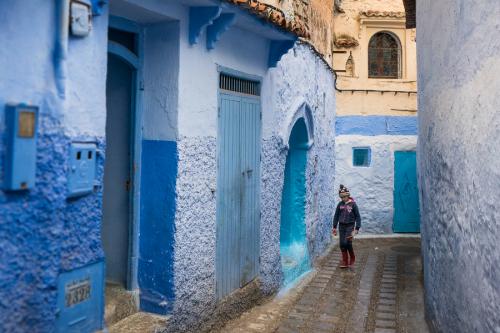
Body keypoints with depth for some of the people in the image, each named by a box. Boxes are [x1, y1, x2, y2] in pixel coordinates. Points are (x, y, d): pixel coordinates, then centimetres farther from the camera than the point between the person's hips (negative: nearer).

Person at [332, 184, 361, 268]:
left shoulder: (353, 204, -7)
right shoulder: (340, 204, 3)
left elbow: (357, 216, -3)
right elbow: (336, 216, 11)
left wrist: (357, 228, -6)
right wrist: (334, 227, 9)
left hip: (350, 226, -4)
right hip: (341, 226, 4)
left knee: (347, 243, -13)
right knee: (342, 244, 2)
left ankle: (352, 257, 12)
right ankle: (345, 261, 13)